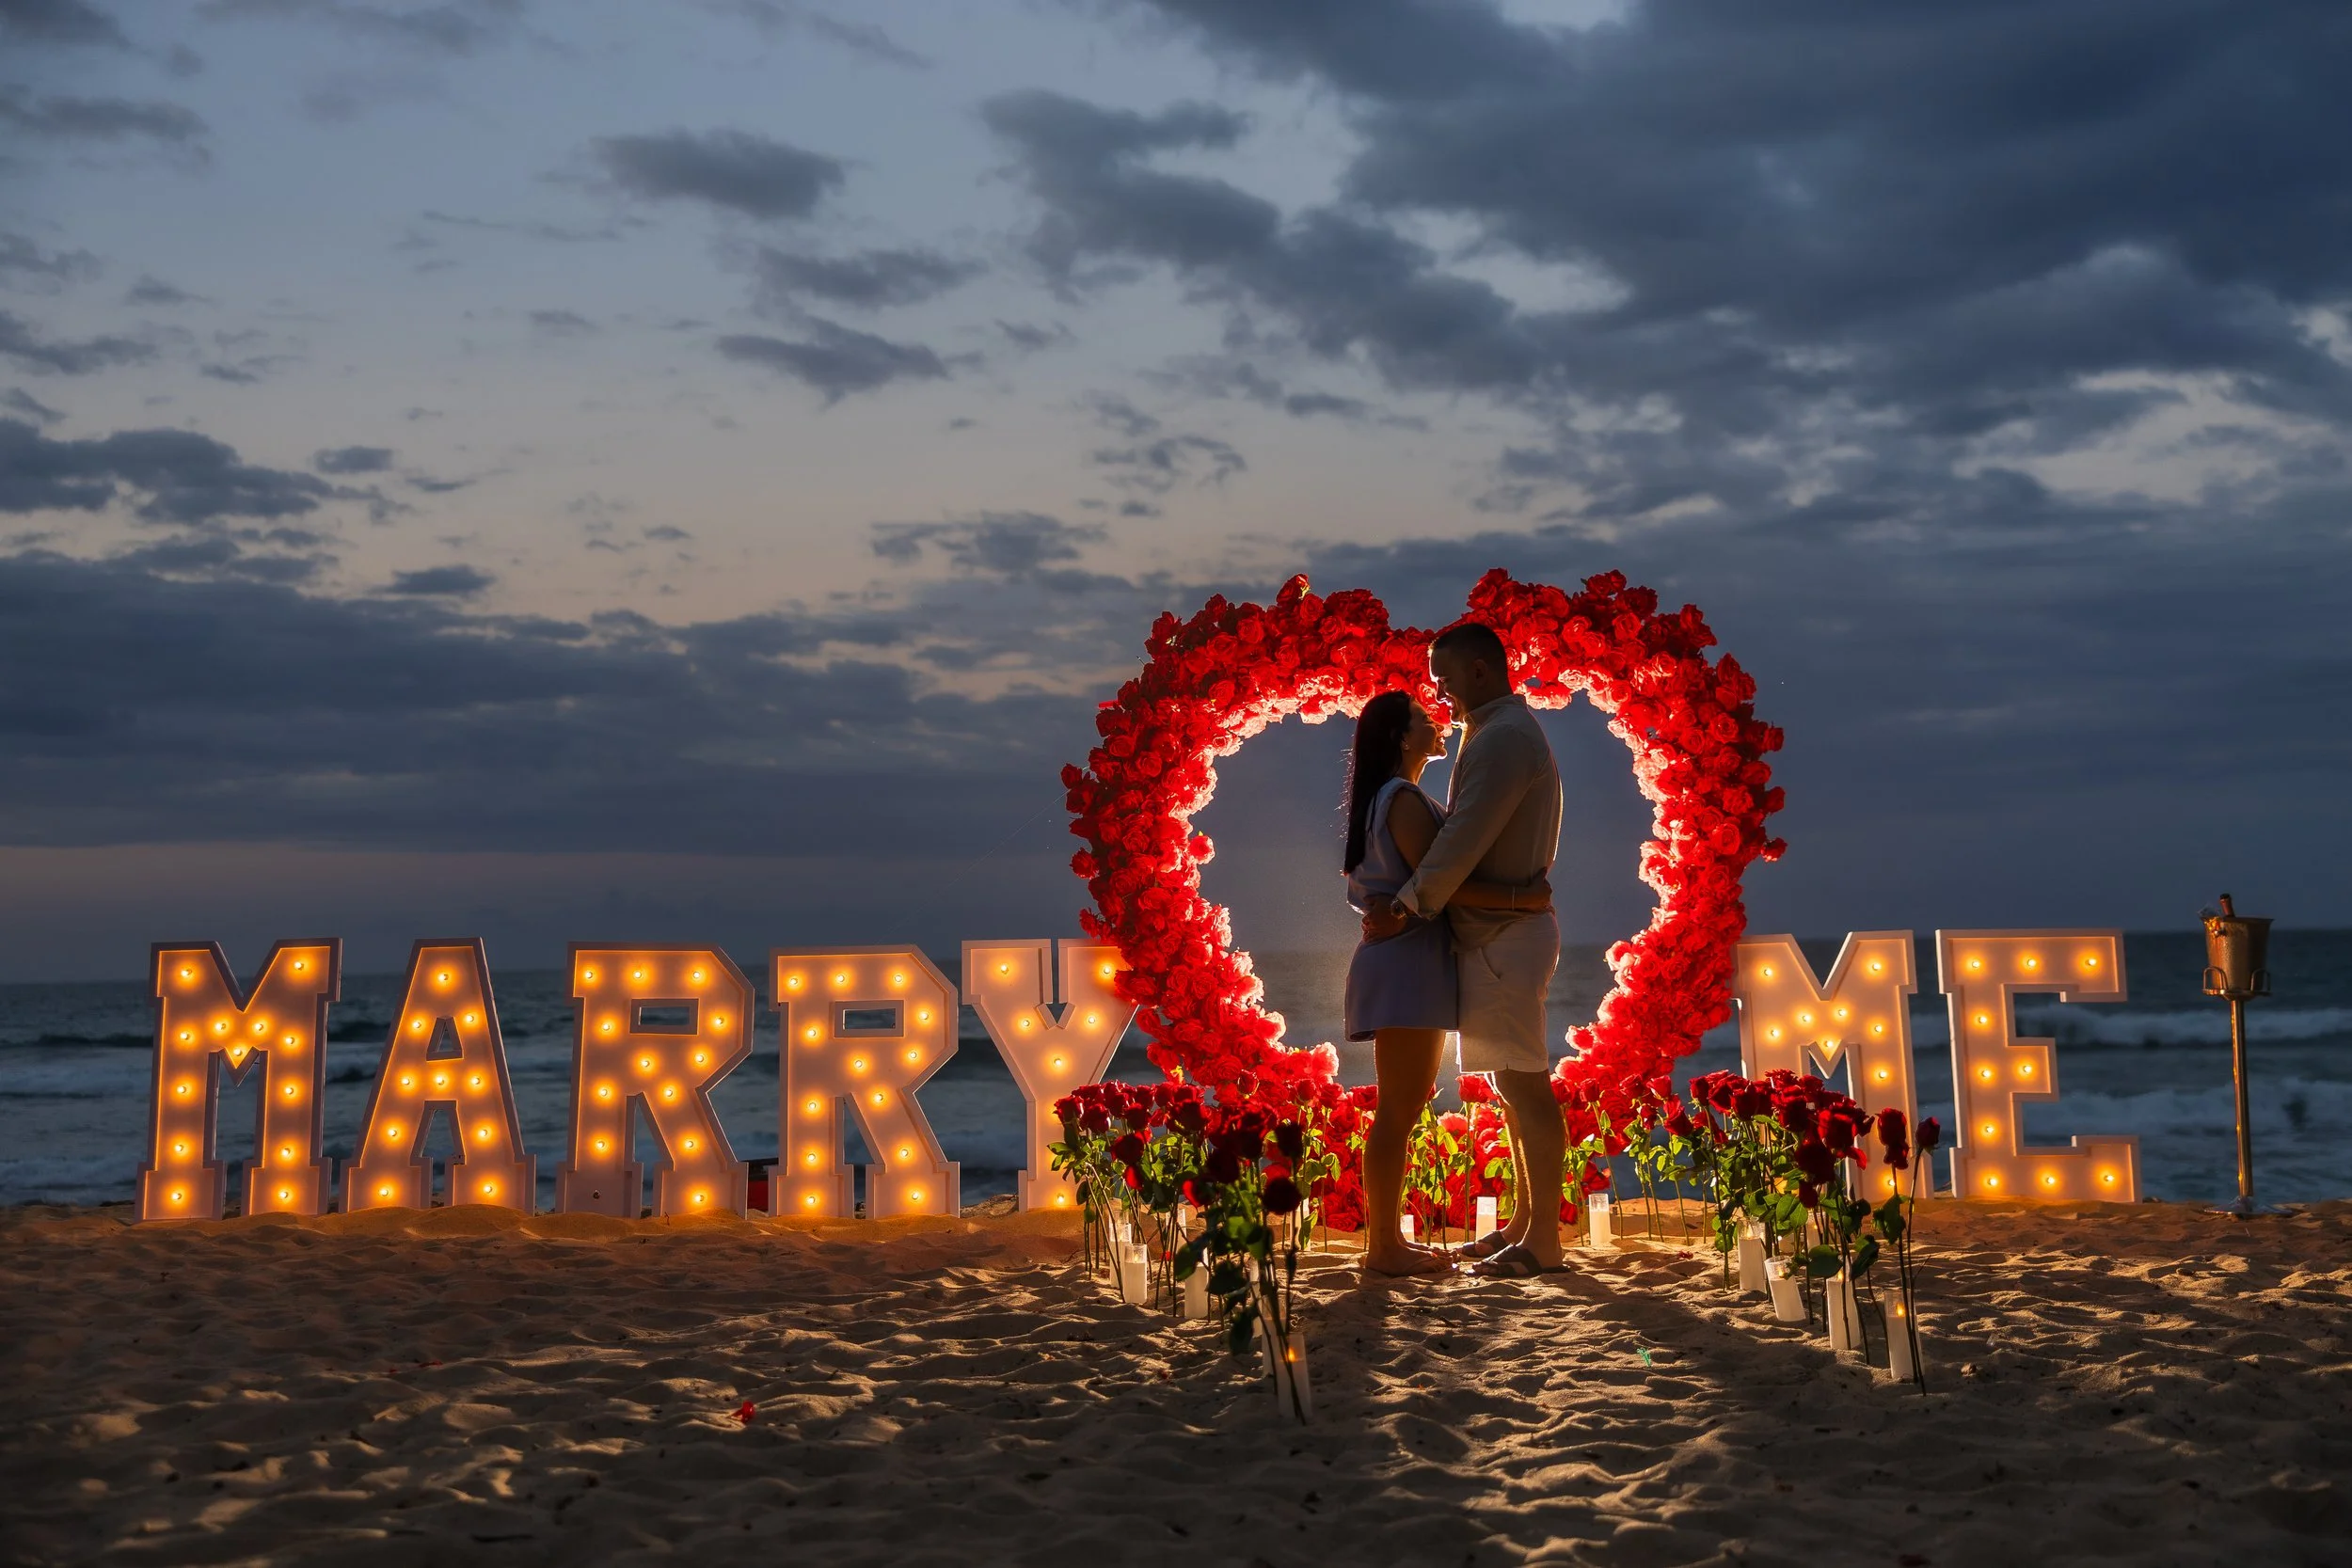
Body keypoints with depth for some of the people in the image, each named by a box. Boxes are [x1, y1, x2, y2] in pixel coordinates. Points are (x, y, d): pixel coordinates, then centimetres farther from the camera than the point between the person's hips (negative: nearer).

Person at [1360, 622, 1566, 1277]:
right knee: (1515, 1086, 14)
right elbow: (1466, 834, 19)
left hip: (1504, 934, -11)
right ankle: (1524, 1222, 22)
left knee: (1524, 1084, -8)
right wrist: (1406, 900, 10)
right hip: (1501, 932, 11)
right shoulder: (1506, 732, 19)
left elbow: (1461, 842, -21)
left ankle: (1543, 1241, -4)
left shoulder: (1503, 738, -16)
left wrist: (1405, 909, -14)